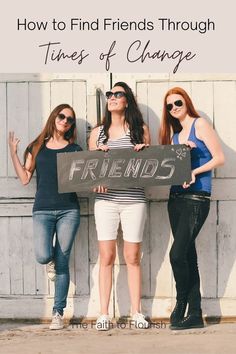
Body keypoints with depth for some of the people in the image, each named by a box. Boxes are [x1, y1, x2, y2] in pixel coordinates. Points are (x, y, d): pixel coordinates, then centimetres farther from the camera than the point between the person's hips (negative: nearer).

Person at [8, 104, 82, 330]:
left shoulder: (74, 150, 9)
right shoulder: (36, 147, 11)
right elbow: (25, 178, 5)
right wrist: (13, 153, 0)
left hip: (68, 211, 0)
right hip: (42, 210, 0)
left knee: (62, 263, -1)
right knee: (43, 256, -18)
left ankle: (58, 313, 8)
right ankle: (51, 261, 22)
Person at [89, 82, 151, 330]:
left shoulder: (140, 130, 9)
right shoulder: (98, 132, 14)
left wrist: (144, 152, -9)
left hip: (133, 199, -1)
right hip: (105, 199, 1)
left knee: (132, 258, 3)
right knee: (106, 257, 0)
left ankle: (136, 312, 10)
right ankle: (104, 314, 4)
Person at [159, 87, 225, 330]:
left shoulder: (199, 124, -1)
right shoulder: (173, 132, 18)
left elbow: (219, 158, -7)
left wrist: (195, 172, -17)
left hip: (197, 197, -7)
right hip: (176, 198, 7)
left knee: (177, 254, -15)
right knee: (188, 255, 7)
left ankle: (181, 304, 4)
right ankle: (195, 314, 11)